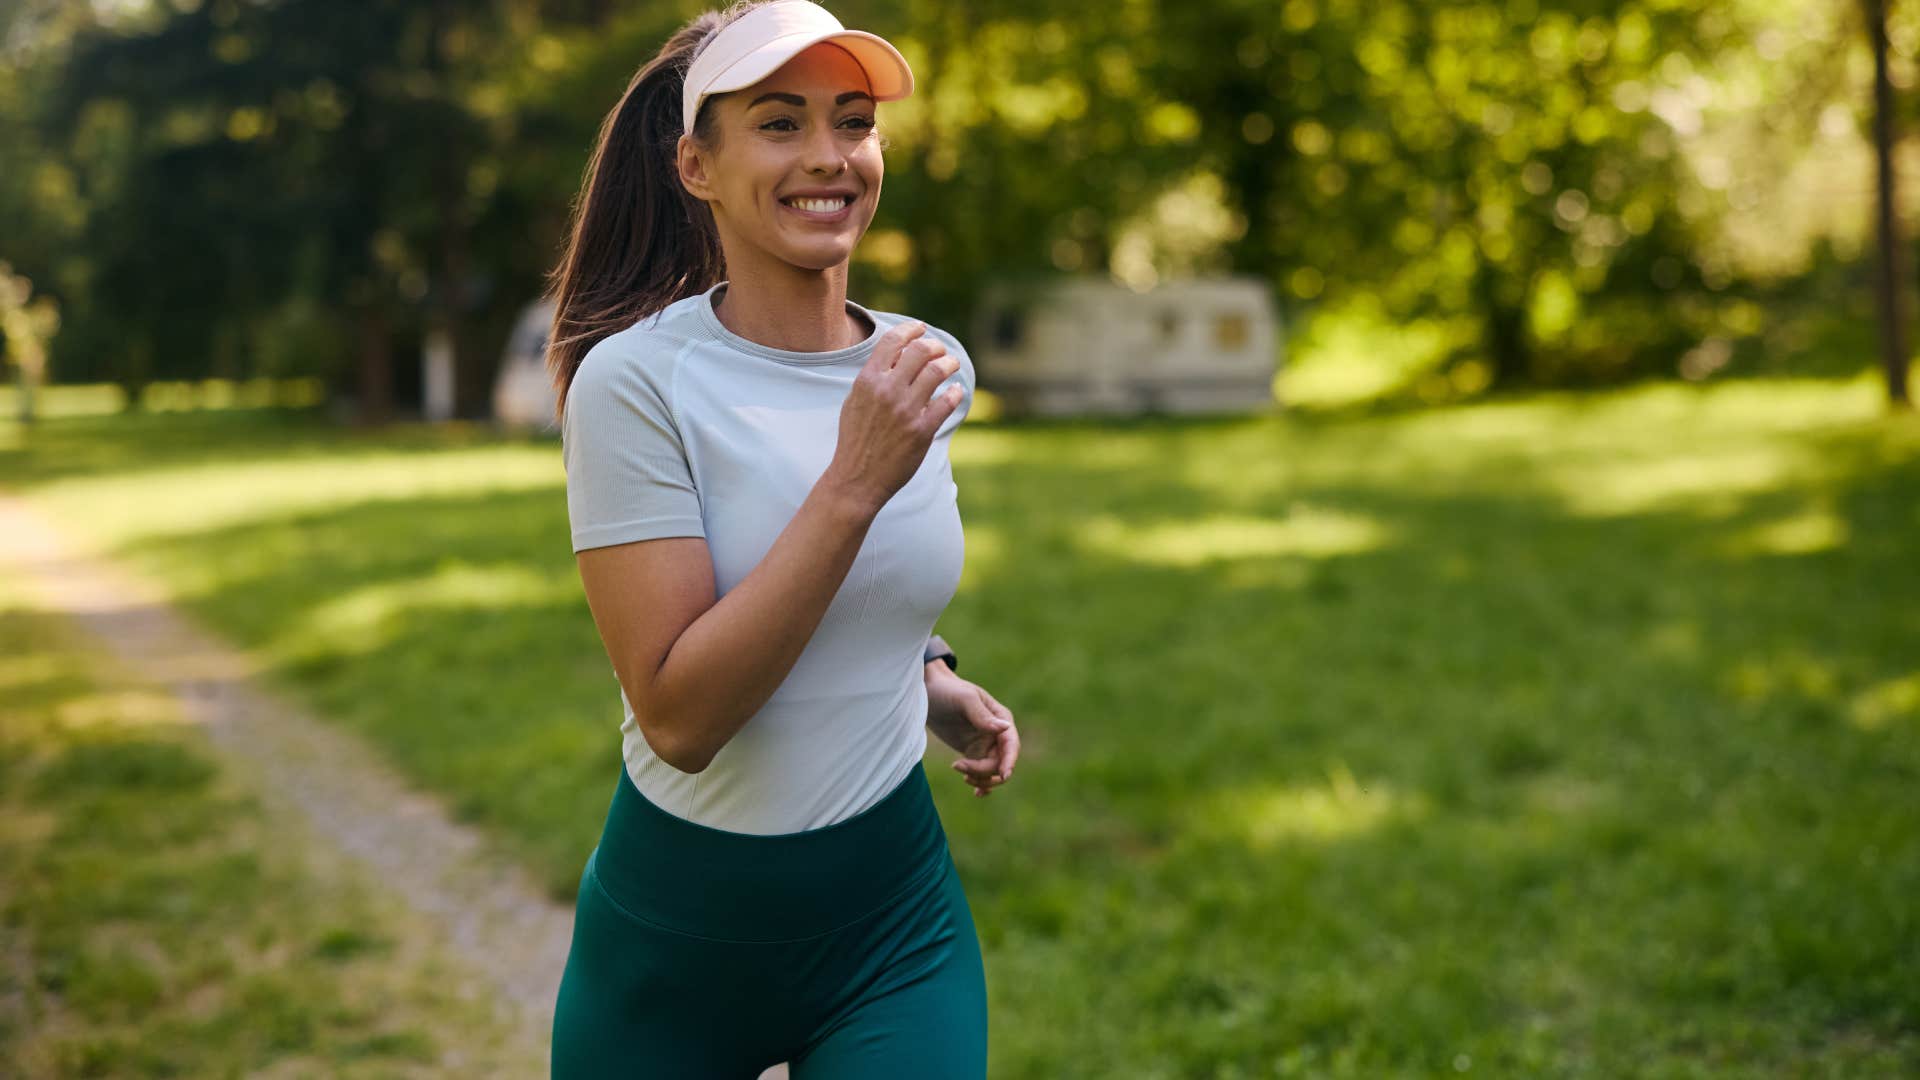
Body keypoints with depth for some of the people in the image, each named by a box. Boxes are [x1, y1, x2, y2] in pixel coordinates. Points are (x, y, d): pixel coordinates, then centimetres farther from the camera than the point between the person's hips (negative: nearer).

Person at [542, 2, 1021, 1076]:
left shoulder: (934, 372, -1)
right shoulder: (635, 381, -17)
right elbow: (678, 715, -25)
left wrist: (929, 674, 3)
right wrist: (855, 483, -28)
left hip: (895, 919, 3)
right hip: (677, 932, -3)